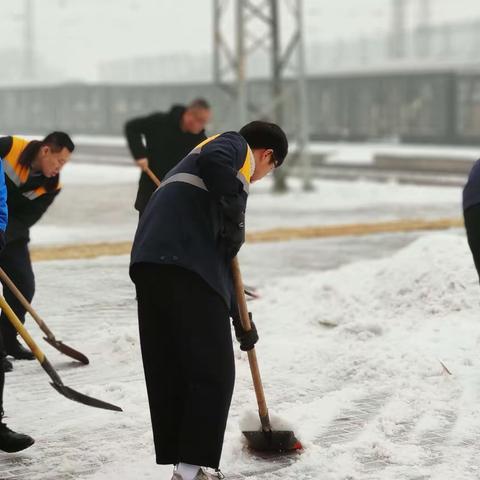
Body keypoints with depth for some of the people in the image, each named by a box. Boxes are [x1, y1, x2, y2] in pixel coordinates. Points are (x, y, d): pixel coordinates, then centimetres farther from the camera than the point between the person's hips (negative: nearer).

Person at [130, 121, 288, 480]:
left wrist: (238, 315, 40)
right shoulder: (236, 145, 13)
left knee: (167, 371, 12)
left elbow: (219, 252, 38)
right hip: (184, 264, -9)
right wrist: (235, 217, -7)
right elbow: (214, 161, -16)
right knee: (212, 372, -3)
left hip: (150, 263, 9)